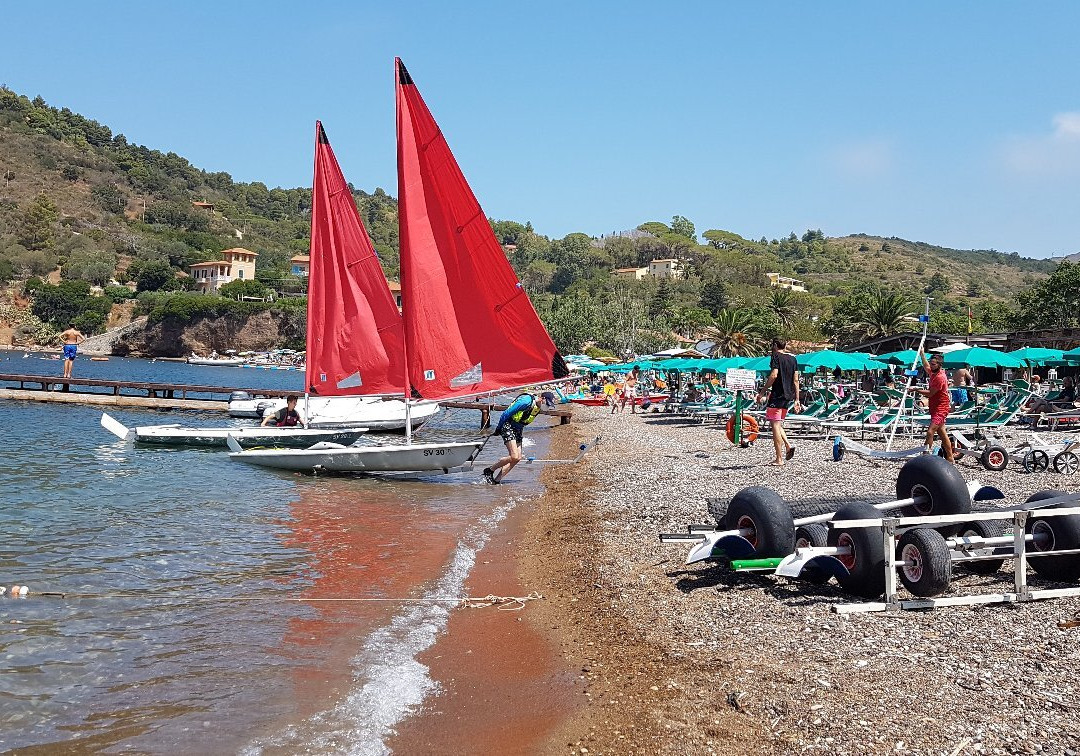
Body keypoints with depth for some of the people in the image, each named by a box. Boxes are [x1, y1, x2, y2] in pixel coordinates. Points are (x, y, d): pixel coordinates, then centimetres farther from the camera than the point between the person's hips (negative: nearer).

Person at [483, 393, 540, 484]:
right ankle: (490, 470, 0)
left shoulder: (538, 407, 3)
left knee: (518, 458, -2)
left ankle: (497, 480, 2)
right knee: (514, 457, -17)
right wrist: (498, 428, -7)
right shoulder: (526, 401, -23)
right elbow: (506, 413, -17)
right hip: (508, 427, -8)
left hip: (518, 430, 8)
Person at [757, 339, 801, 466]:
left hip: (777, 395, -7)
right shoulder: (793, 358, 13)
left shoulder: (776, 357, -7)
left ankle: (779, 459, -4)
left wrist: (762, 392, -13)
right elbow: (796, 380, 12)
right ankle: (788, 445, 1)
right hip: (788, 396, 7)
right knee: (777, 424, 21)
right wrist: (797, 400, 13)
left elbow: (773, 375, -19)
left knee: (775, 425, -3)